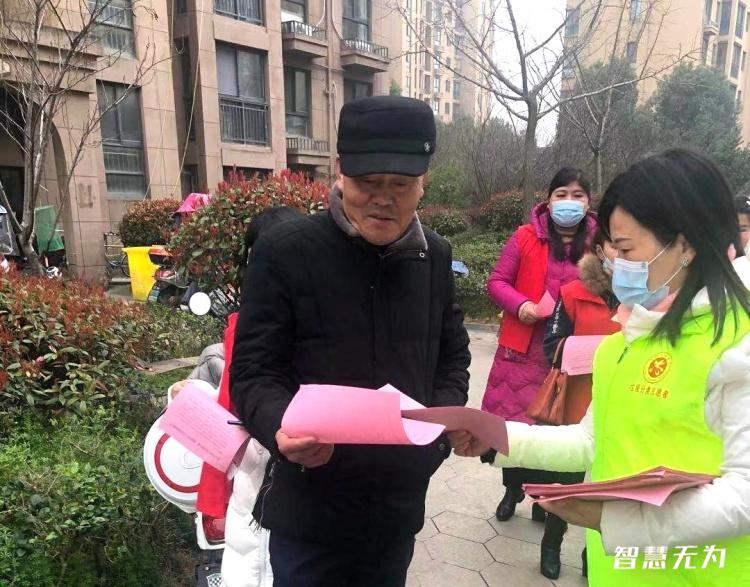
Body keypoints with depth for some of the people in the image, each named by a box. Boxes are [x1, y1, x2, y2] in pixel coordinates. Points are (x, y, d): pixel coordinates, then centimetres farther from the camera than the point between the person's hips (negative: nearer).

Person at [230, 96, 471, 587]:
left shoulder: (434, 257, 1)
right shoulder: (284, 253, -13)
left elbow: (453, 357, 11)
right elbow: (254, 371, -11)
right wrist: (281, 428, -30)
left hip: (400, 505, 5)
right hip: (310, 509, -4)